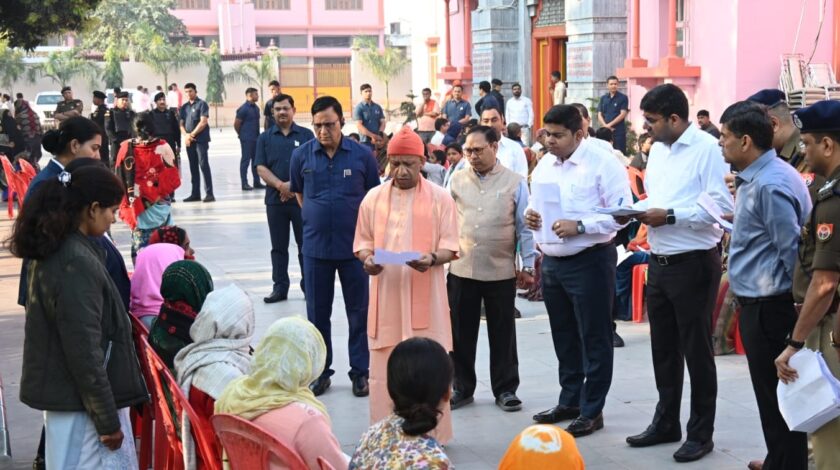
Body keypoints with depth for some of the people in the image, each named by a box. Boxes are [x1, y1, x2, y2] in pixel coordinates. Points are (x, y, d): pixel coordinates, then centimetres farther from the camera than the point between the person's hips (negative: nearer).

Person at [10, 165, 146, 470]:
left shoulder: (54, 252, 8)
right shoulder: (77, 263, -21)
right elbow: (84, 350, -22)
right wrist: (108, 419, -17)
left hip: (63, 392, 10)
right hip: (80, 402, -10)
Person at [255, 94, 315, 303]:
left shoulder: (306, 135, 4)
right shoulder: (265, 138, 7)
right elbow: (261, 168, -1)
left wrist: (293, 185, -14)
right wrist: (281, 186, -15)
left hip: (302, 198, -2)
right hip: (275, 199, 2)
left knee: (305, 244, 3)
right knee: (279, 246, 7)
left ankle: (309, 285, 10)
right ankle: (280, 287, 12)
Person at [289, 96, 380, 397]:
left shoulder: (362, 155, -5)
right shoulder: (301, 155, -2)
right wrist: (315, 219, 10)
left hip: (354, 246, -1)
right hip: (315, 247, 2)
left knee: (359, 312, 6)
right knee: (317, 312, 9)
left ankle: (360, 371, 17)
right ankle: (320, 371, 21)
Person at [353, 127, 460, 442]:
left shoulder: (440, 198, 1)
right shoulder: (374, 197, 7)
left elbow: (450, 246, -1)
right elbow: (362, 241, 12)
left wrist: (432, 259, -22)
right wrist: (367, 259, -10)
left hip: (425, 297, -2)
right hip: (386, 296, 2)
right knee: (384, 369, 3)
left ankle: (431, 437, 11)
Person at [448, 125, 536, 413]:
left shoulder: (515, 183, -1)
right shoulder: (457, 180, 6)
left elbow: (525, 227, 1)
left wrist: (528, 266, -1)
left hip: (501, 271, -2)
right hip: (461, 269, 2)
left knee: (502, 333, 8)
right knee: (461, 333, 9)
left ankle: (505, 389, 19)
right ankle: (462, 387, 21)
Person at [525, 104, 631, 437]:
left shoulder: (603, 164, -13)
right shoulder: (544, 164, 10)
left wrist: (580, 226, -24)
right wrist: (530, 215, -3)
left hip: (590, 262, -7)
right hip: (552, 262, 7)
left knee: (594, 339, 2)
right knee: (564, 337, 17)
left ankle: (592, 411, 11)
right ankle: (569, 402, 29)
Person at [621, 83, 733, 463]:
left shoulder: (708, 149, -15)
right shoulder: (657, 150, 11)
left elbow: (722, 205, -22)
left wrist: (669, 216, -22)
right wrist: (636, 210, -2)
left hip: (694, 264, -8)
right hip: (659, 263, 8)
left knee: (696, 351, 3)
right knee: (663, 348, 17)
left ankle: (701, 433, 15)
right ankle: (666, 422, 31)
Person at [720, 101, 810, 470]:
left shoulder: (770, 186, -22)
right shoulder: (754, 178, 11)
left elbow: (792, 249, -20)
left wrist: (798, 298, -10)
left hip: (768, 307, -10)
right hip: (758, 302, 10)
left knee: (776, 399, 1)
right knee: (773, 395, 20)